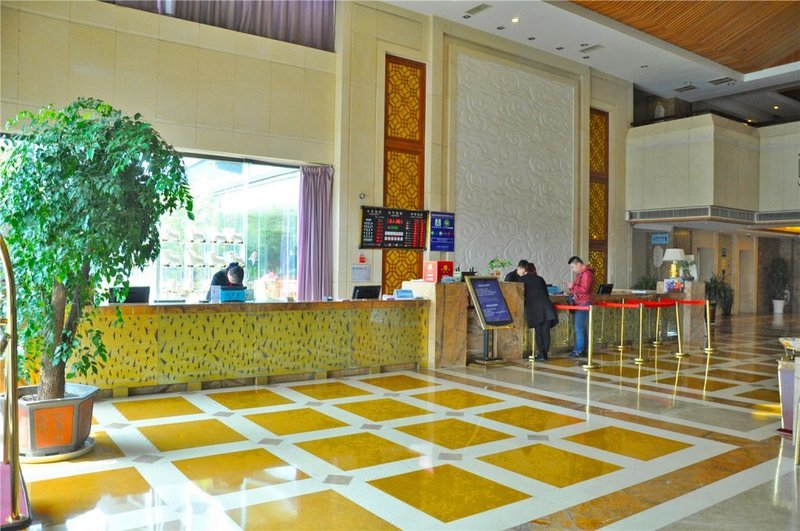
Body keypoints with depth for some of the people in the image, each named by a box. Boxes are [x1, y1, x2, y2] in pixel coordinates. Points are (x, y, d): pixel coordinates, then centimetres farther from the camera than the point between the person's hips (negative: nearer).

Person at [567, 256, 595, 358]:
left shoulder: (587, 273, -15)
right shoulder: (580, 273, 17)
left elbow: (585, 289, -23)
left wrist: (573, 287, -15)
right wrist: (572, 292, 12)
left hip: (584, 304, -10)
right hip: (579, 304, 10)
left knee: (579, 328, -8)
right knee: (581, 327, 12)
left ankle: (578, 351, -4)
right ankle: (582, 350, 18)